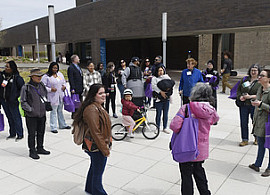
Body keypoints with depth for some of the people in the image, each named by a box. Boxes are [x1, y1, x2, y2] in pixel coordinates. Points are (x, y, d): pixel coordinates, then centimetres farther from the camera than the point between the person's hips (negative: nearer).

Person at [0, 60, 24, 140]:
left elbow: (23, 88, -8)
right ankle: (12, 134, 26)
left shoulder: (17, 77, -11)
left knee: (16, 117, 0)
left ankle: (20, 134, 9)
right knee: (9, 118, 15)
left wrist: (16, 96, -10)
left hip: (12, 101, -6)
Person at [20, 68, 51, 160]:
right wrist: (31, 110, -17)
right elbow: (23, 102, -9)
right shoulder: (26, 87, -11)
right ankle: (32, 151, 18)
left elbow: (45, 96, 21)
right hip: (31, 116, -6)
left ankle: (40, 148, 32)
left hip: (42, 114, 6)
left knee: (41, 132, 16)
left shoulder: (41, 85, 6)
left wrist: (45, 105, 11)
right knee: (32, 134, 4)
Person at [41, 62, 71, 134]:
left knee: (60, 111, 18)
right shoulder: (46, 76, -8)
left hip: (60, 96, 6)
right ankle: (53, 127, 4)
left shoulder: (60, 74, 12)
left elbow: (64, 81, 24)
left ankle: (62, 125, 29)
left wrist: (64, 85, 2)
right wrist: (50, 89, -22)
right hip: (52, 97, -6)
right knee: (53, 112, -4)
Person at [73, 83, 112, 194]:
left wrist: (106, 145, 20)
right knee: (98, 172, 7)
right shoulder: (92, 109, -26)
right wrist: (105, 149, -21)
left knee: (94, 167, 26)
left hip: (95, 146, 11)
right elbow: (95, 132, -27)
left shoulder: (98, 106, 8)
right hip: (97, 147, -11)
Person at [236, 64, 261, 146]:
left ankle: (257, 138, 33)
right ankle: (245, 140, 21)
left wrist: (250, 96, -18)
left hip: (254, 106, -3)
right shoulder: (244, 79, 9)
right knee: (243, 122, 8)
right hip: (243, 105, 3)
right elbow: (238, 90, 13)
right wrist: (240, 97, -7)